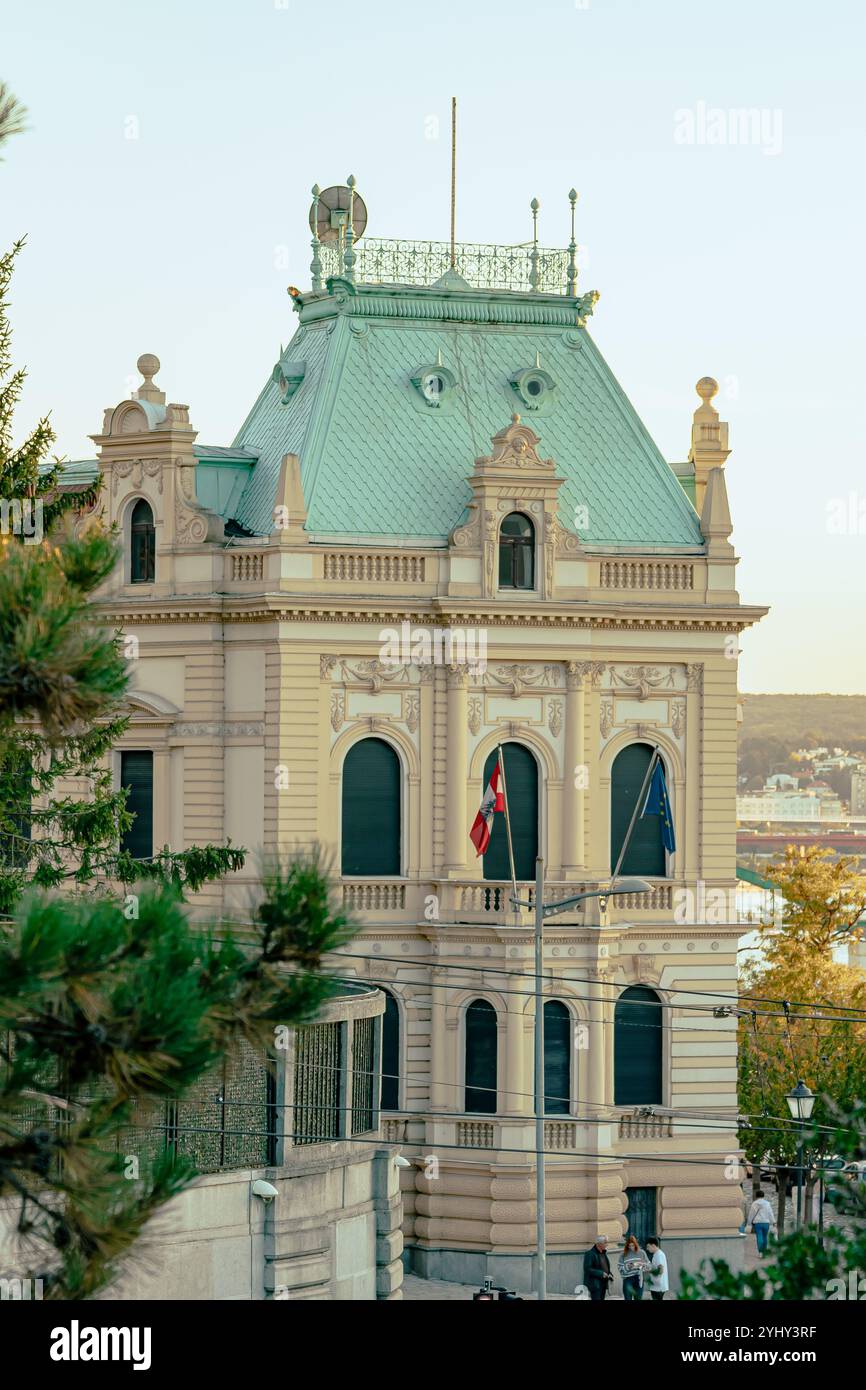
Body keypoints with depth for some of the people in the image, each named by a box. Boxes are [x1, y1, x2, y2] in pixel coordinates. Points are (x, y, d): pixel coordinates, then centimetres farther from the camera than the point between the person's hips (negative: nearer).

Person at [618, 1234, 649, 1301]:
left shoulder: (641, 1253, 5)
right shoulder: (623, 1255, 2)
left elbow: (648, 1265, 4)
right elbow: (620, 1268, -2)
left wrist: (640, 1265, -13)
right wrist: (627, 1267, -19)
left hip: (638, 1279, 1)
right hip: (628, 1280, -1)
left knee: (638, 1299, 5)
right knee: (628, 1300, -3)